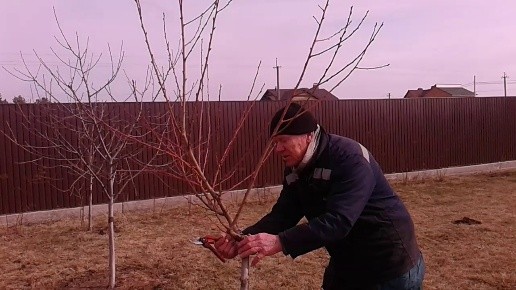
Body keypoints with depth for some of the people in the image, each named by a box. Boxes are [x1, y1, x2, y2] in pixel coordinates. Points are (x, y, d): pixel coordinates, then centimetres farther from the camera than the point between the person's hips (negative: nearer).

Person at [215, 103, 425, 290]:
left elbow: (338, 221, -37)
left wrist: (280, 242, -45)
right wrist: (244, 239, -23)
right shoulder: (296, 169, -2)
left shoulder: (350, 159, -27)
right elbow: (283, 215, -7)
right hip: (346, 265, 7)